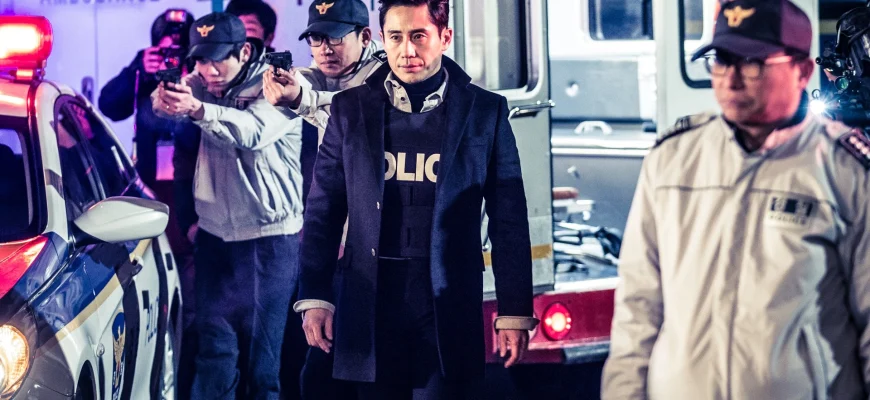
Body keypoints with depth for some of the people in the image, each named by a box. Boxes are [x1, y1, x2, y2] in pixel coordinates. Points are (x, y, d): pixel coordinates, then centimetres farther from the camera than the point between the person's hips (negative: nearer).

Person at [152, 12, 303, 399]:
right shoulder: (204, 81, 5)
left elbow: (253, 131, -28)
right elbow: (165, 105, -12)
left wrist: (197, 109, -45)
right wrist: (164, 99, -37)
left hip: (268, 236, -4)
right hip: (214, 232, 4)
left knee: (260, 347, 0)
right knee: (214, 340, 4)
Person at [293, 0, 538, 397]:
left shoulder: (484, 111, 1)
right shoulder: (350, 109, 5)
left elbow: (508, 221, 1)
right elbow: (323, 211, 7)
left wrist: (514, 312, -2)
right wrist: (314, 298, 2)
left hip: (449, 306, -1)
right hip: (370, 304, 2)